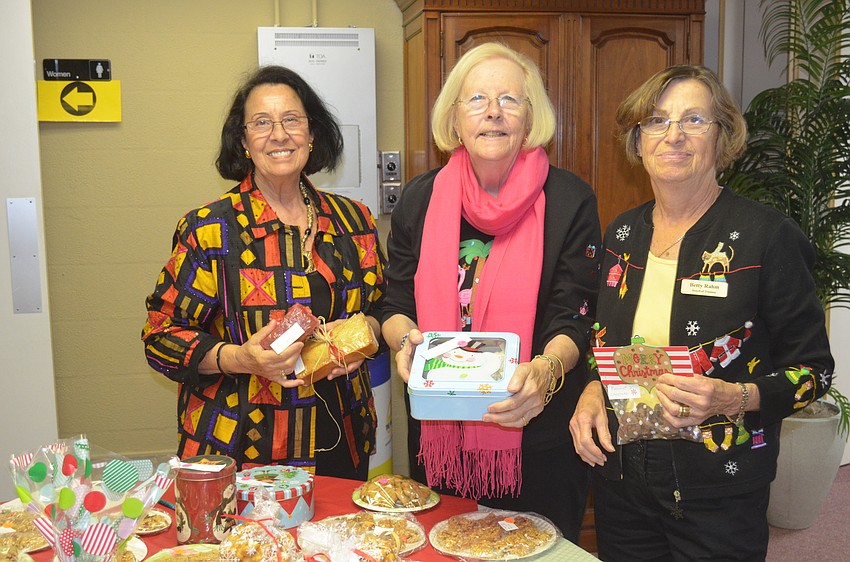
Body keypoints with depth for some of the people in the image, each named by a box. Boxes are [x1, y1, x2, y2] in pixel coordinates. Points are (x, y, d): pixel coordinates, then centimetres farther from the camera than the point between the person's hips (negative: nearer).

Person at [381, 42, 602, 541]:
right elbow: (397, 306, 6)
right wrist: (406, 340, -17)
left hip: (538, 440, -2)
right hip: (438, 433, 3)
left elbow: (574, 321, -10)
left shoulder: (570, 201, -7)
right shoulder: (420, 199, 1)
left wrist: (545, 369, -31)